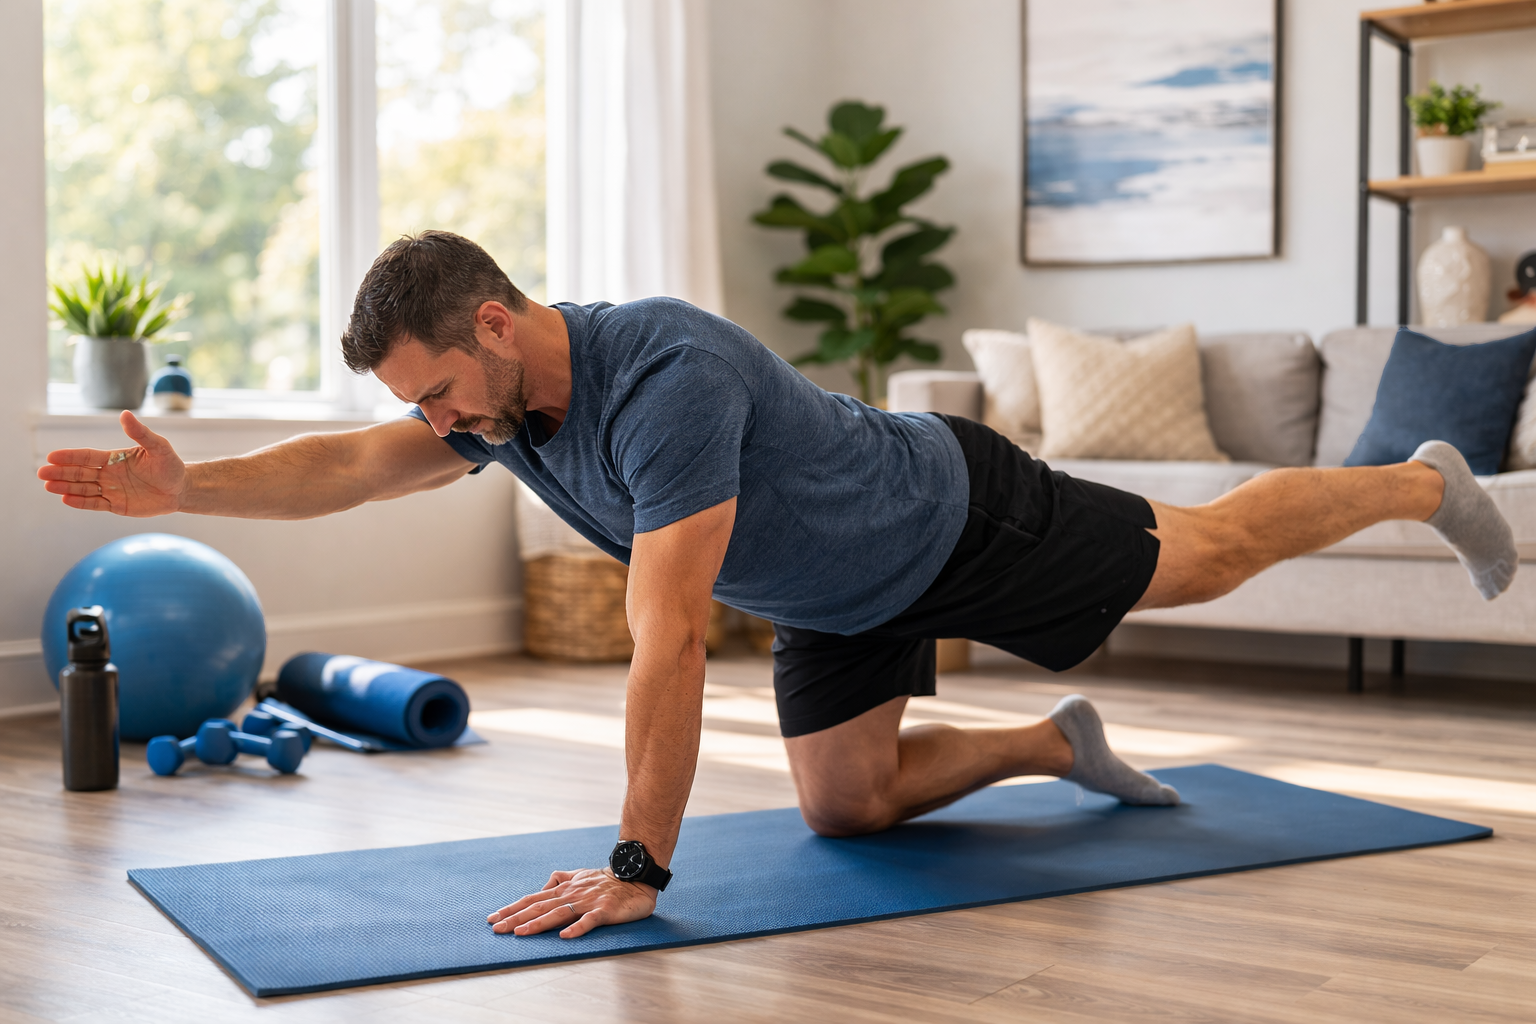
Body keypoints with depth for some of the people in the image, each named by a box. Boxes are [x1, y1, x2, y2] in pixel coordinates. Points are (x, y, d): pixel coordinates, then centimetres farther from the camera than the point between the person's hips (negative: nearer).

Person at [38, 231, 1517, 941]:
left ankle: (1421, 485, 38)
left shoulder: (665, 376, -42)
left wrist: (636, 869, -43)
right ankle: (1056, 747, 29)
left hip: (965, 522, -7)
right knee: (844, 806, 7)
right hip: (841, 599, 7)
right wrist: (184, 486, -30)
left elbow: (668, 639, -45)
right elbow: (345, 467, -14)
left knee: (1199, 554, 12)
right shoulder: (504, 400, -15)